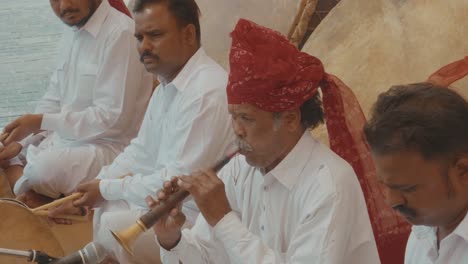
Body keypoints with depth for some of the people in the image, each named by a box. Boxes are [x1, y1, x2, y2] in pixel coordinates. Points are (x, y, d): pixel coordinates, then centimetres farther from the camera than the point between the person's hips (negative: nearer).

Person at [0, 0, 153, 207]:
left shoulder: (120, 33, -18)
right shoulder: (72, 35, 11)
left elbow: (113, 119, -21)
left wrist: (41, 121, -20)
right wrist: (20, 142, 2)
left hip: (108, 146, -9)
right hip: (65, 138, 9)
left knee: (46, 166, -31)